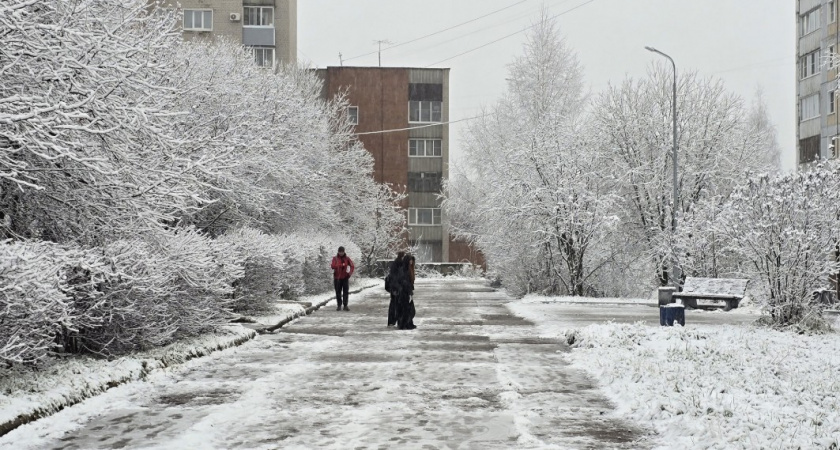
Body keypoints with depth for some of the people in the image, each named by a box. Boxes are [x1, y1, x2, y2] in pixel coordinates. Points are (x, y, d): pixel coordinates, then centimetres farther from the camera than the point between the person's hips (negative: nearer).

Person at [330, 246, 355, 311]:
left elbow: (352, 266, 4)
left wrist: (350, 273, -11)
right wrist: (342, 265, -20)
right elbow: (332, 266, -14)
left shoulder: (347, 258, 4)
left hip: (345, 277, 1)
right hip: (337, 278, -1)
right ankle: (339, 306, 9)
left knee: (346, 292, -2)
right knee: (338, 292, 2)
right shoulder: (335, 258, 0)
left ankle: (345, 306, 2)